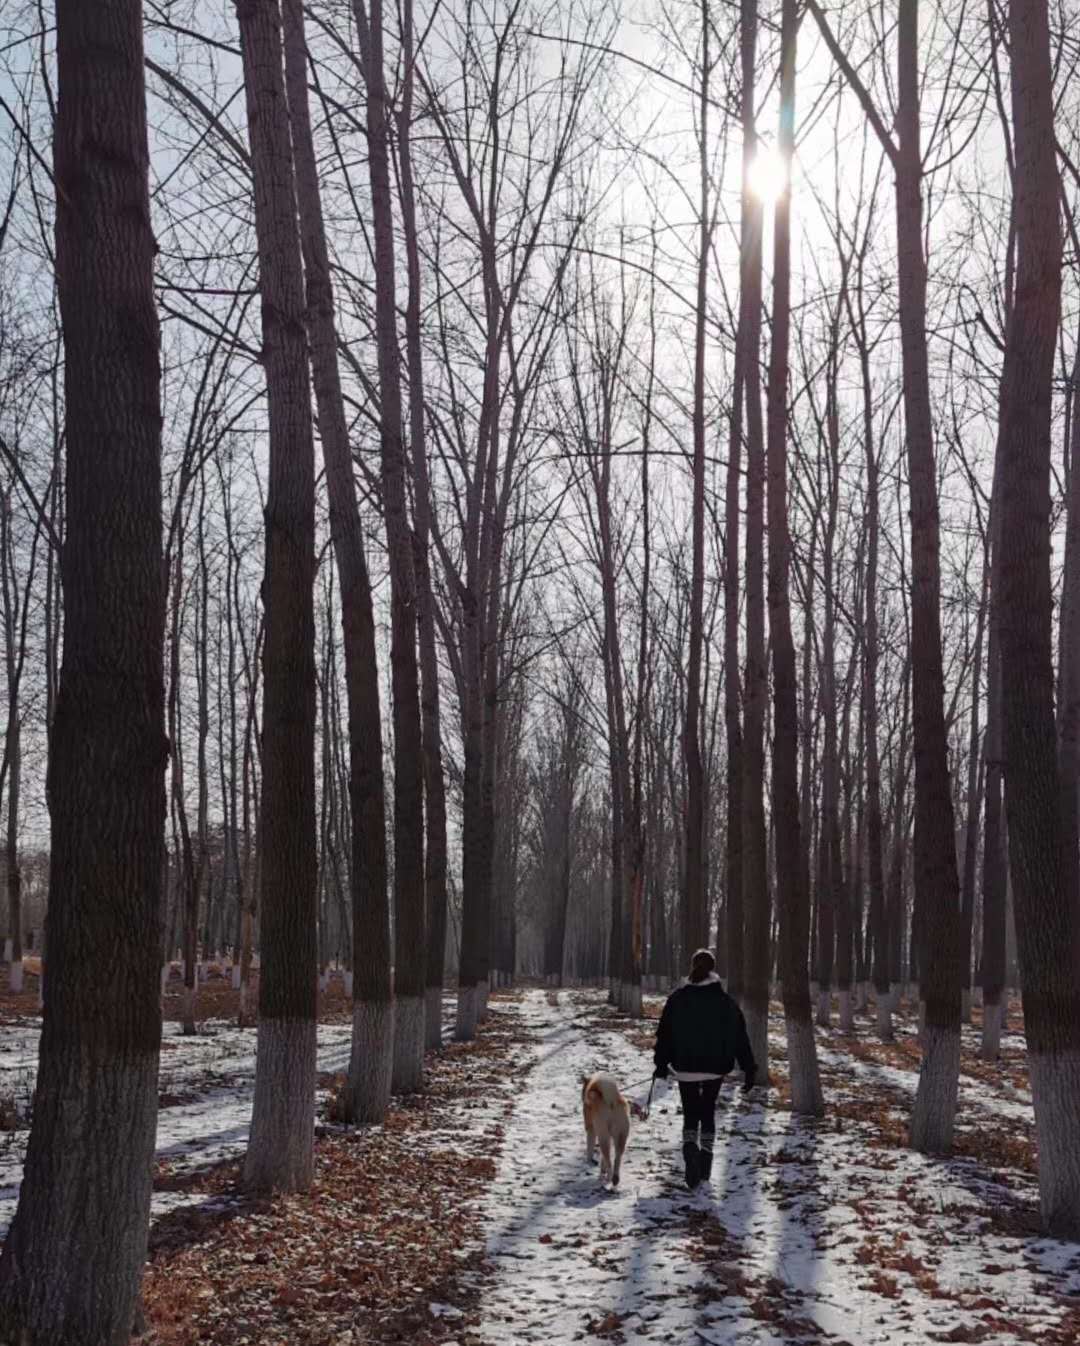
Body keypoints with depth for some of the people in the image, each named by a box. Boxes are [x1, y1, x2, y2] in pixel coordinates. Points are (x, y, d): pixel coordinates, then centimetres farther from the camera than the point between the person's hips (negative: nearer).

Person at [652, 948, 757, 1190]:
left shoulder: (677, 998, -3)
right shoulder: (724, 1000, -3)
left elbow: (664, 1034, 0)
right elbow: (740, 1037, -3)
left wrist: (661, 1064, 9)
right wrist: (749, 1069, 1)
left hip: (685, 1067, 0)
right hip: (715, 1068, 1)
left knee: (690, 1114, 7)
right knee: (708, 1113, 15)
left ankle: (690, 1147, -22)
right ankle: (705, 1163, 15)